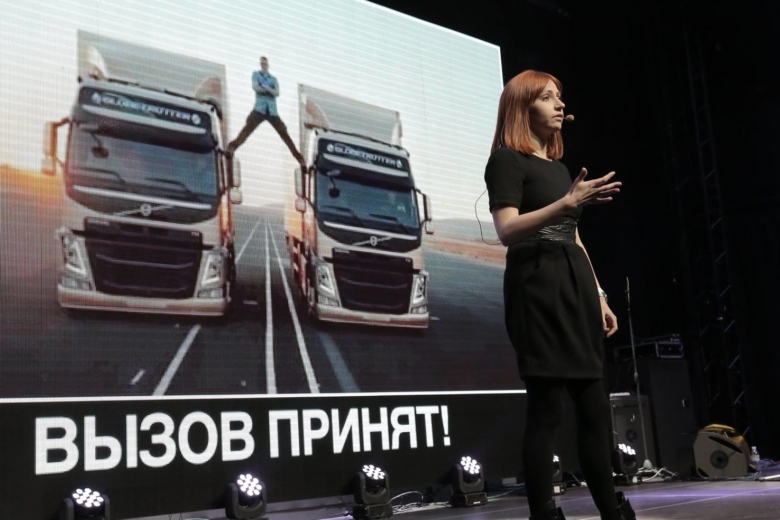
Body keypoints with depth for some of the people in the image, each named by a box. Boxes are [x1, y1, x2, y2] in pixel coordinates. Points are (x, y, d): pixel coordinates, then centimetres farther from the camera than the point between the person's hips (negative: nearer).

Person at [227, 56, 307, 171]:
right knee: (248, 128, -21)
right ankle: (232, 147, -26)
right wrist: (269, 90, -4)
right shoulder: (256, 74, 12)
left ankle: (300, 158, -1)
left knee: (284, 134, -1)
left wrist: (266, 88, -17)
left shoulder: (273, 78, 15)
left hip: (272, 111, 1)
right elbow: (255, 87, -5)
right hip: (259, 109, -1)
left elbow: (277, 93, 0)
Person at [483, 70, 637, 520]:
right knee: (547, 406, -9)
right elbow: (507, 230, -16)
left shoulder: (558, 166, 22)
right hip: (537, 286, -8)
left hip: (575, 284, 8)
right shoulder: (507, 159, -2)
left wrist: (599, 296, 17)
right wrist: (568, 202, -26)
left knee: (595, 405, 8)